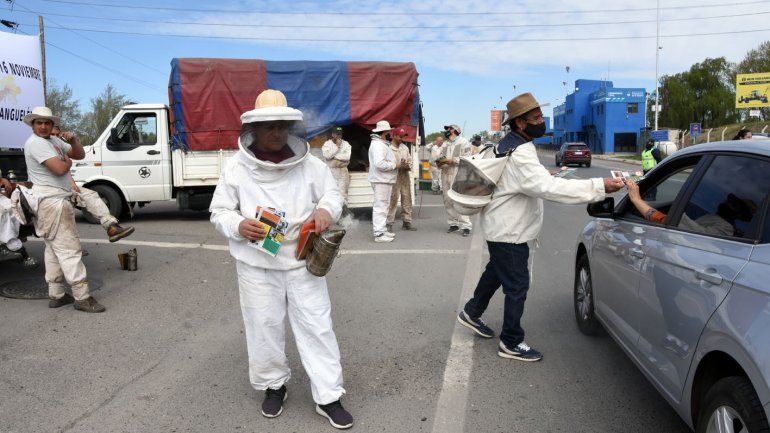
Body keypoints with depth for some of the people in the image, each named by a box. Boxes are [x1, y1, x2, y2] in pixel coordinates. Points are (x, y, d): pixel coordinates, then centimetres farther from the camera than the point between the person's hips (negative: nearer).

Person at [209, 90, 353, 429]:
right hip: (257, 265, 0)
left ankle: (328, 397, 16)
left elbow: (332, 193, 6)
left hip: (303, 261, 1)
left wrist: (326, 209, -18)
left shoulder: (309, 164, -2)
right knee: (264, 328, 12)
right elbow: (219, 212, 2)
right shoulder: (236, 167, -3)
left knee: (317, 327, 4)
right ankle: (273, 385, 36)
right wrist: (238, 226, -21)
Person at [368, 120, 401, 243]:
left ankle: (382, 230, 24)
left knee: (383, 206, 16)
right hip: (381, 181, -11)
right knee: (380, 206, -9)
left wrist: (395, 162, 9)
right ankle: (379, 234, -7)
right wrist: (395, 165, -16)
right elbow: (380, 163, -27)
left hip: (385, 180, 11)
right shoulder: (378, 145, -16)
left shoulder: (382, 144, 19)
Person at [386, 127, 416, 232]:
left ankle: (407, 222, 17)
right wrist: (399, 165, -18)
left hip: (405, 176, 7)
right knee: (393, 199, -9)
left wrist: (408, 165, -1)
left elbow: (410, 159, 21)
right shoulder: (388, 148, -6)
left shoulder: (404, 147, 17)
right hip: (394, 176, -7)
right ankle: (389, 224, -4)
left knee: (407, 199, 9)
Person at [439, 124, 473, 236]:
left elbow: (466, 159, -8)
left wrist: (451, 161, -14)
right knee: (448, 201, 4)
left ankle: (466, 226, -12)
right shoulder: (445, 144, 23)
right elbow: (442, 158, 24)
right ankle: (453, 223, 12)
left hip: (458, 175, -6)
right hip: (445, 175, 7)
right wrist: (440, 163, -1)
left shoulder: (463, 142, 3)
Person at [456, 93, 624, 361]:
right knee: (517, 286, -1)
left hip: (501, 227, 11)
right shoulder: (520, 155, -27)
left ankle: (471, 313, 43)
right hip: (508, 231, -11)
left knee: (495, 272, 25)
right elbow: (549, 188, -38)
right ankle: (511, 344, 12)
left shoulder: (507, 145, 7)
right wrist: (599, 187, -40)